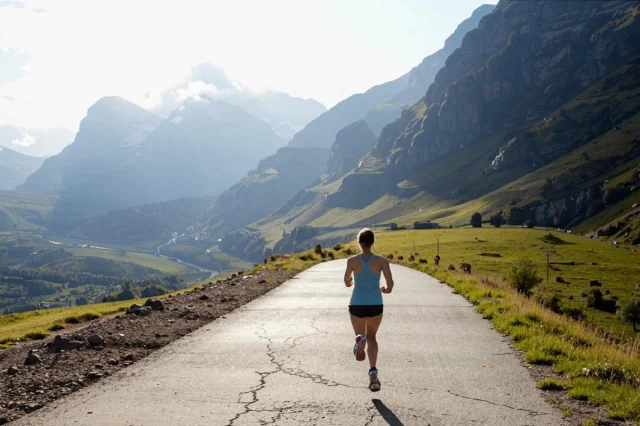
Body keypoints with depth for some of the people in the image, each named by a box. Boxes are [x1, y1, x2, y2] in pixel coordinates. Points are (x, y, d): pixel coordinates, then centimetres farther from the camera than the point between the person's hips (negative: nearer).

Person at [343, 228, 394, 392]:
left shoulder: (352, 260, -3)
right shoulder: (381, 260, -3)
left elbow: (347, 282, -12)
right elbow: (390, 282, -9)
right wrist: (386, 290, 14)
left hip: (357, 305, 0)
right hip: (375, 305, 1)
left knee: (361, 335, 22)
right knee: (371, 337, 21)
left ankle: (360, 340, -19)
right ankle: (372, 371, -1)